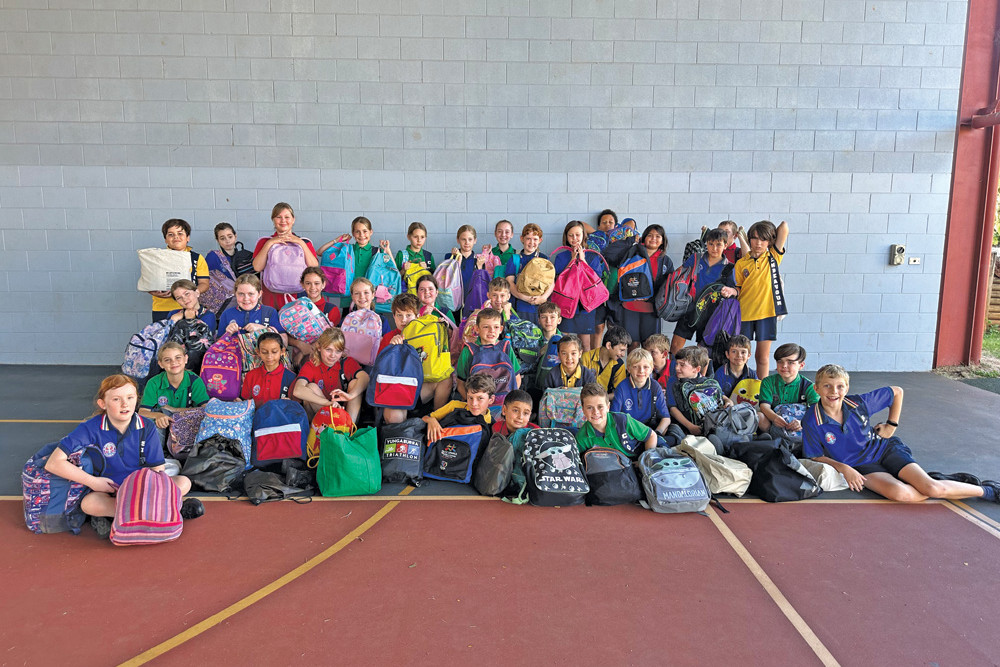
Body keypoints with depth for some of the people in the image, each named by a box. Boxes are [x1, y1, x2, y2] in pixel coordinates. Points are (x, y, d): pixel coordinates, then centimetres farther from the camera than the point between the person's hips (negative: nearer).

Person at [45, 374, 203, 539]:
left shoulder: (146, 427, -7)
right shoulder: (91, 429, -14)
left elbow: (157, 471, -5)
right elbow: (53, 463, -18)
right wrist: (93, 482, -19)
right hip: (106, 490, -2)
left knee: (183, 482, -20)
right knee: (89, 503, -38)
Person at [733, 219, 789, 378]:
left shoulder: (773, 257, 4)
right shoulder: (741, 263, 5)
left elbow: (784, 227, -2)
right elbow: (737, 289, 9)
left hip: (766, 312, -1)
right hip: (744, 313, 1)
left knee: (763, 356, 5)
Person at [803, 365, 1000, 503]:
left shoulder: (859, 403, -12)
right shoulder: (812, 421, -17)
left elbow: (897, 392, 5)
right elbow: (816, 457, -7)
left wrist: (891, 425, 5)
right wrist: (843, 468, -21)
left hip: (885, 448, 1)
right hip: (861, 467, -1)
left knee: (932, 487, -19)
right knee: (899, 493, -31)